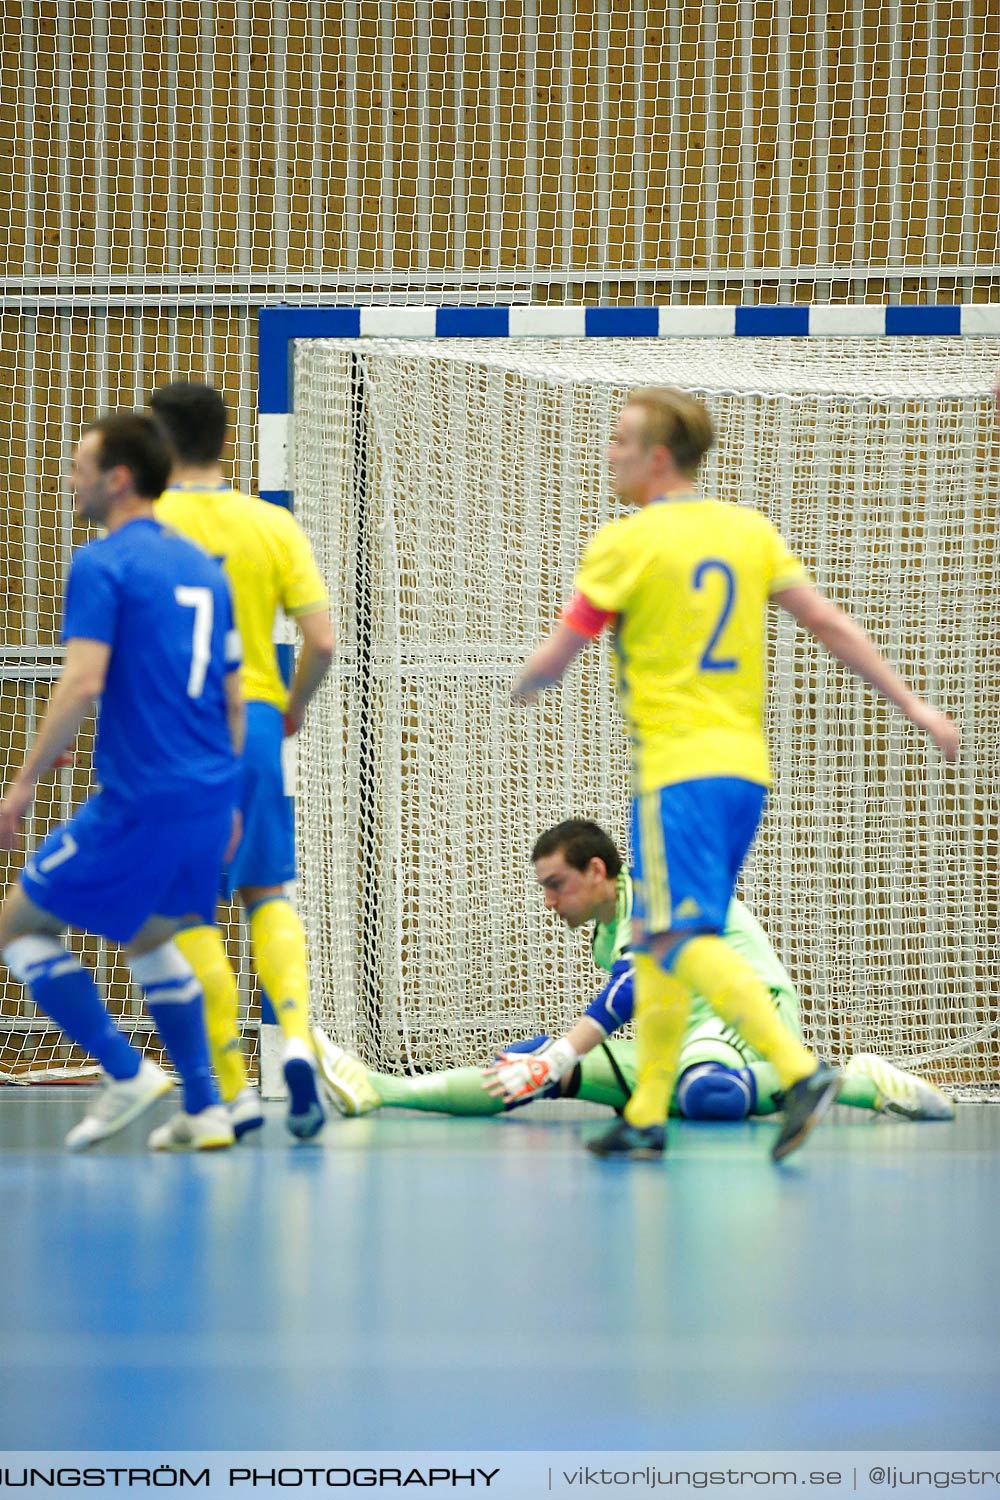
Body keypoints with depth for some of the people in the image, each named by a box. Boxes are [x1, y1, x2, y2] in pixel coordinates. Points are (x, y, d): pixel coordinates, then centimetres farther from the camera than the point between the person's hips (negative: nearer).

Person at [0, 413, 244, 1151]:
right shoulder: (203, 566, 14)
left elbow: (83, 683, -20)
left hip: (139, 805, -8)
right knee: (149, 937, 27)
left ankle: (126, 1071, -3)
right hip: (209, 798, 8)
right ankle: (205, 1109, 17)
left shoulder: (101, 564, -9)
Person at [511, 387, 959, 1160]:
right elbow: (830, 623, 7)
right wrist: (912, 703, 10)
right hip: (746, 766, 8)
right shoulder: (750, 530, 11)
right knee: (659, 941, 16)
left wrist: (524, 688, 20)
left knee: (682, 942, -15)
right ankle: (646, 1116, 16)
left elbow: (551, 661, -3)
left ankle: (799, 1069, -32)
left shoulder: (626, 542, -7)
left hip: (677, 769, -8)